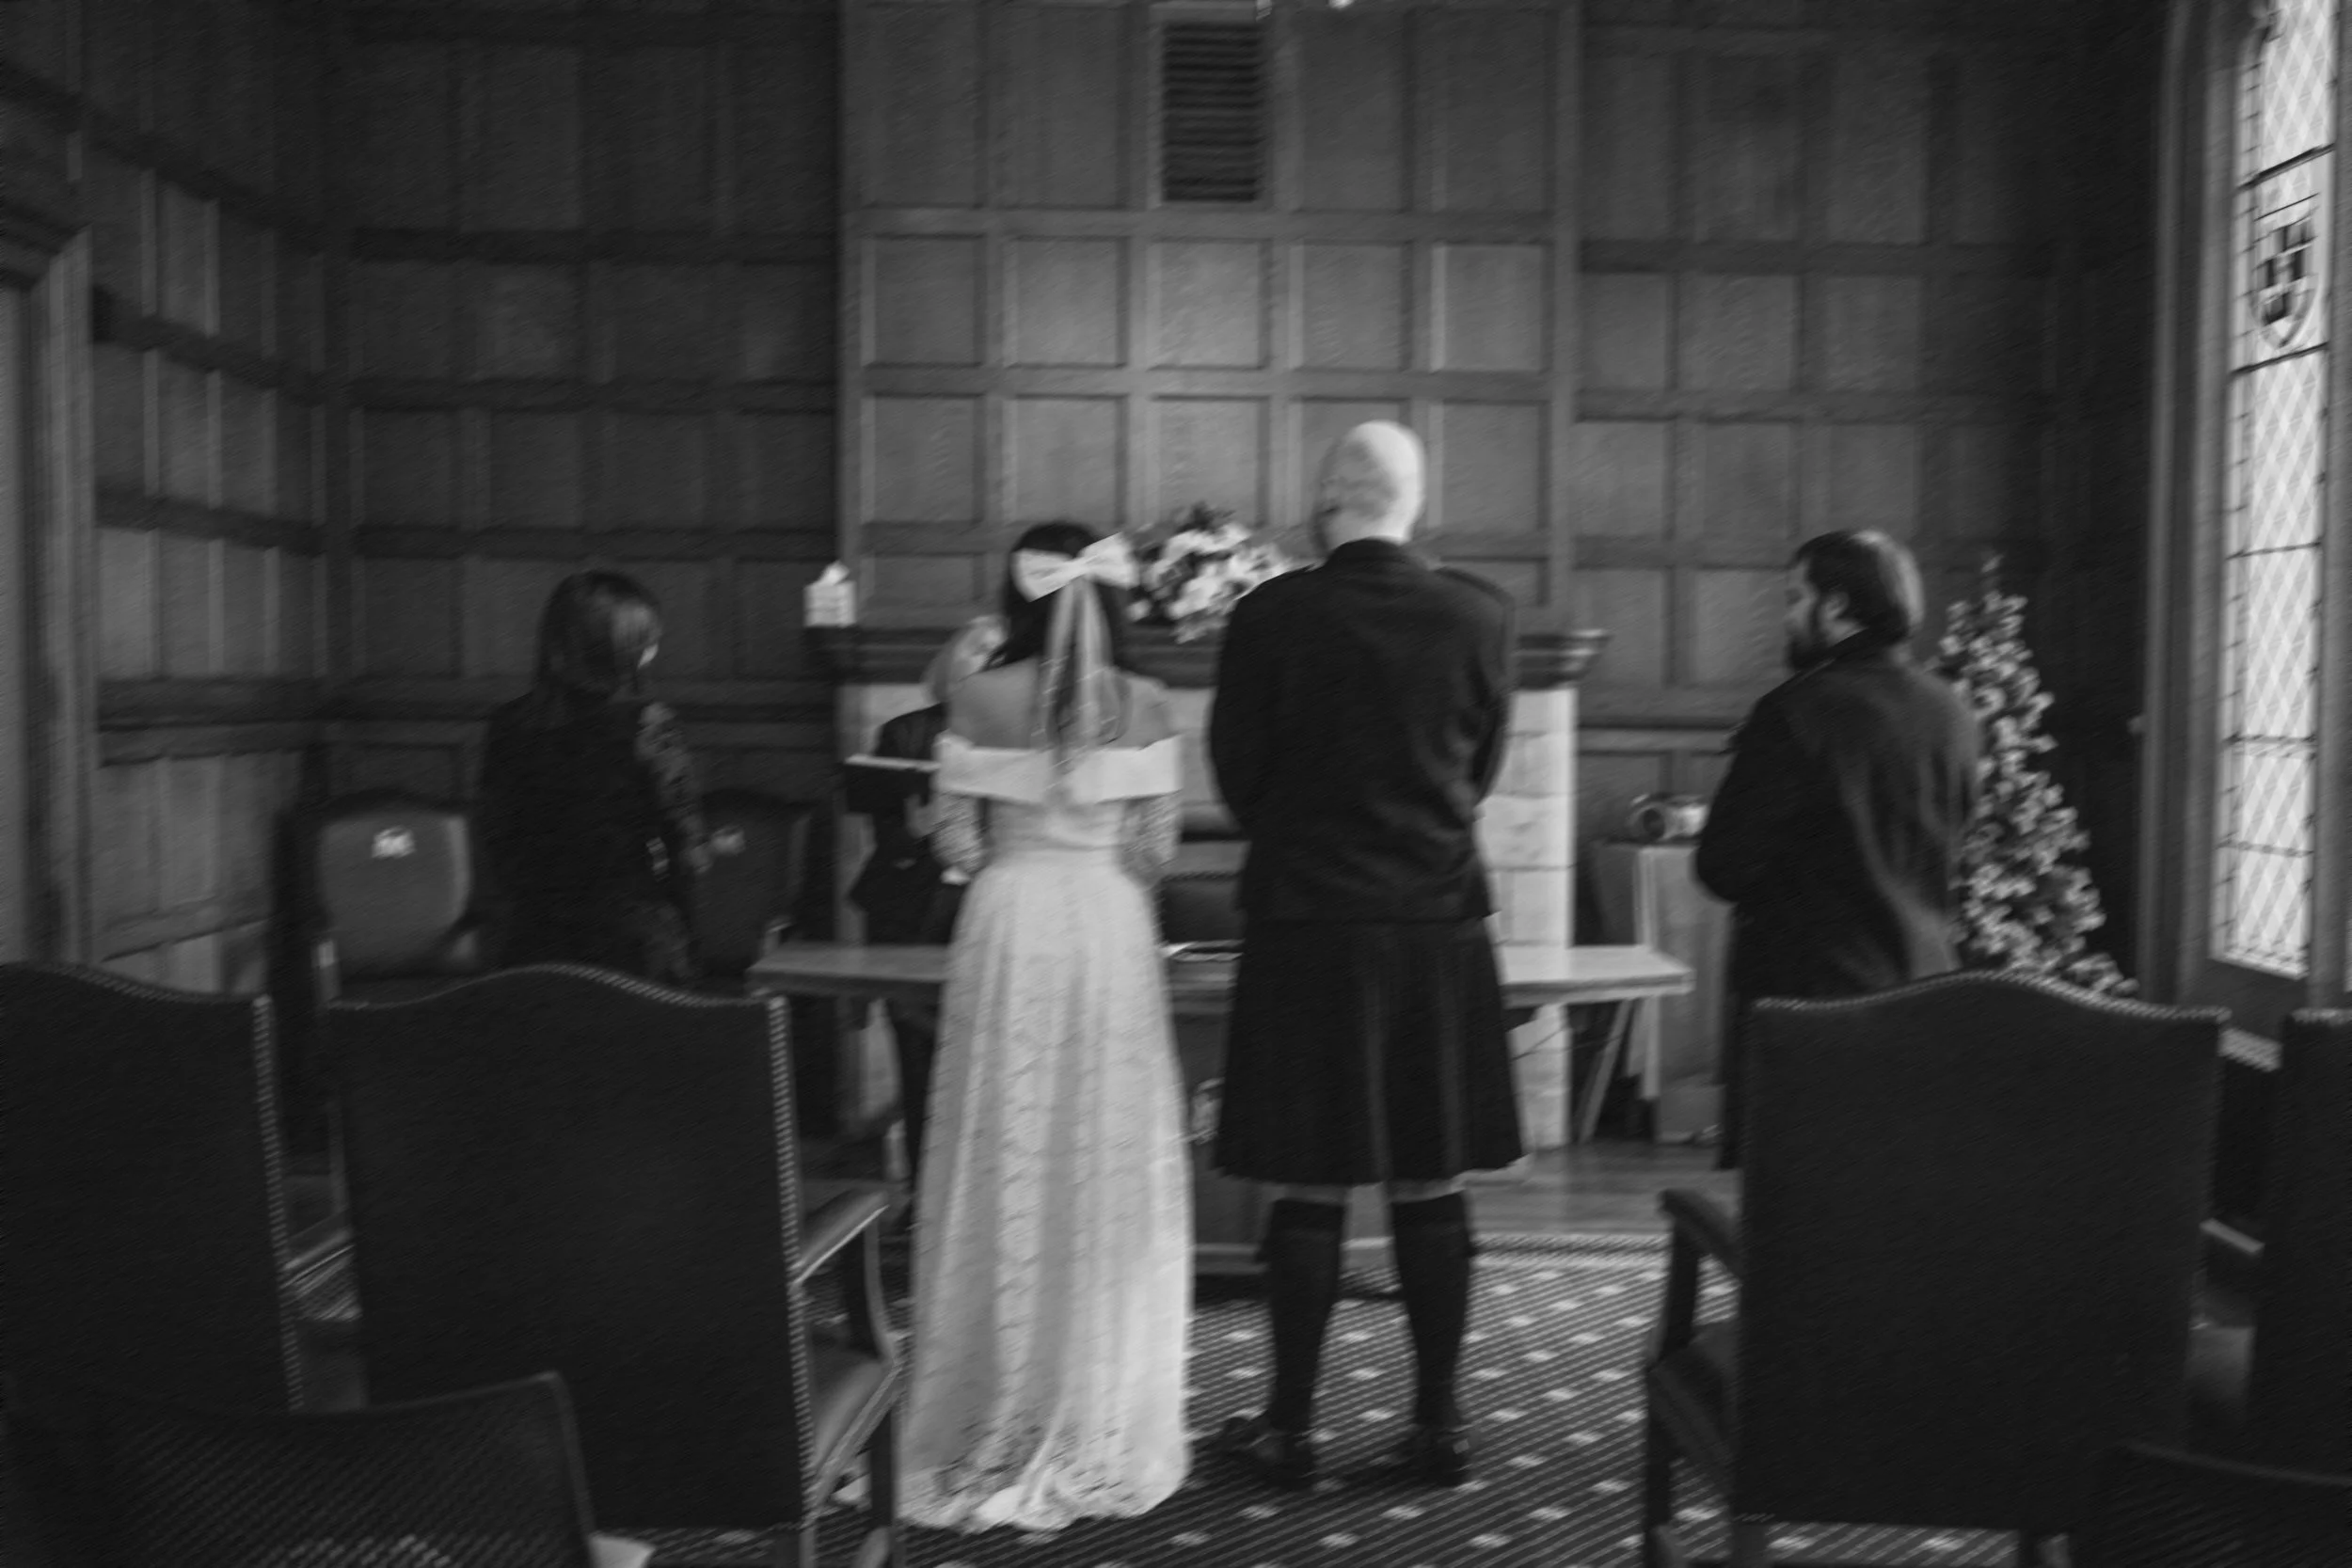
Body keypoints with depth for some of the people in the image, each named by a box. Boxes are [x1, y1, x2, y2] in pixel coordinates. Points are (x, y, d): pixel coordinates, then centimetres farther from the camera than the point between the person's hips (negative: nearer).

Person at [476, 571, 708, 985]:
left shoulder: (509, 725, 1)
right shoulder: (648, 725, -11)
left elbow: (494, 845, 5)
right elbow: (684, 845, -9)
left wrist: (504, 939, 15)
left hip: (532, 945, 4)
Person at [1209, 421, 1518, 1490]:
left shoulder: (1271, 615, -9)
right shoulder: (1479, 615, -2)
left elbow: (1237, 775, 1)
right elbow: (1482, 771, 9)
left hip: (1305, 927, -2)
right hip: (1440, 926, 2)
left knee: (1309, 1192, 6)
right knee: (1430, 1192, 10)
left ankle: (1290, 1426, 16)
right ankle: (1438, 1426, 19)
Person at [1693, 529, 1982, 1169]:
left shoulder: (1795, 713, -15)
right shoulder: (1953, 715, 5)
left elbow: (1722, 868, -13)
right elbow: (1945, 856, 16)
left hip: (1807, 994, -7)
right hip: (1923, 994, 7)